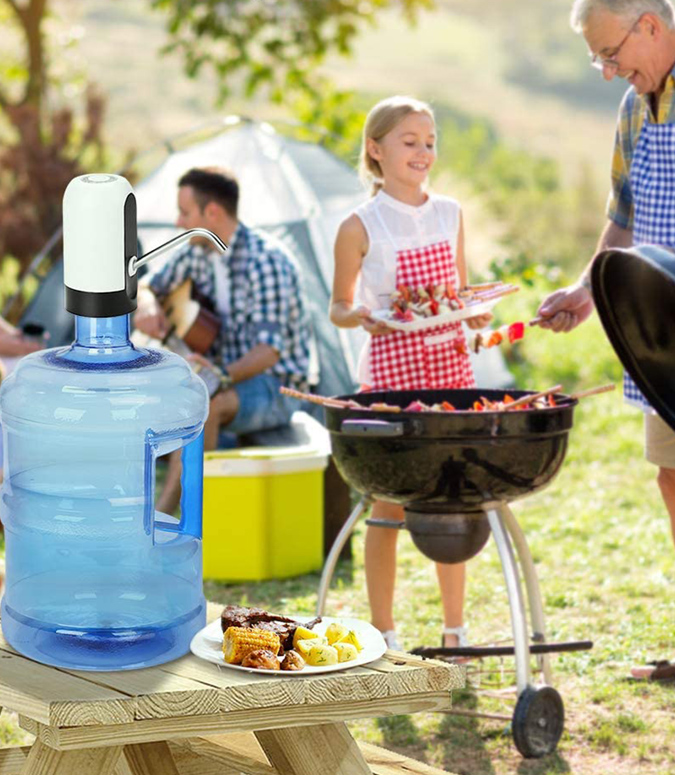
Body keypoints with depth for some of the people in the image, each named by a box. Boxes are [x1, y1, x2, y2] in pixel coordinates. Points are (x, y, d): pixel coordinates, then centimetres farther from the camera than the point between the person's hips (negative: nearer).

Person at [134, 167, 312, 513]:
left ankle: (158, 518, -36)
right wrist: (146, 306, -7)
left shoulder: (265, 260, -20)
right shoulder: (198, 253, 5)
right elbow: (147, 286, 18)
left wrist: (223, 375, -45)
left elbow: (270, 348, -28)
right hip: (224, 376, 8)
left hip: (276, 389, -8)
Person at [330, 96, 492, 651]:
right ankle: (383, 635, 10)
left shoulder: (450, 214, 9)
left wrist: (476, 312, -4)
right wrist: (361, 315, -18)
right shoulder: (361, 226, -4)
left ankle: (455, 630, 16)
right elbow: (339, 308, 3)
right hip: (392, 366, -4)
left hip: (450, 362, 4)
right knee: (390, 504, 1)